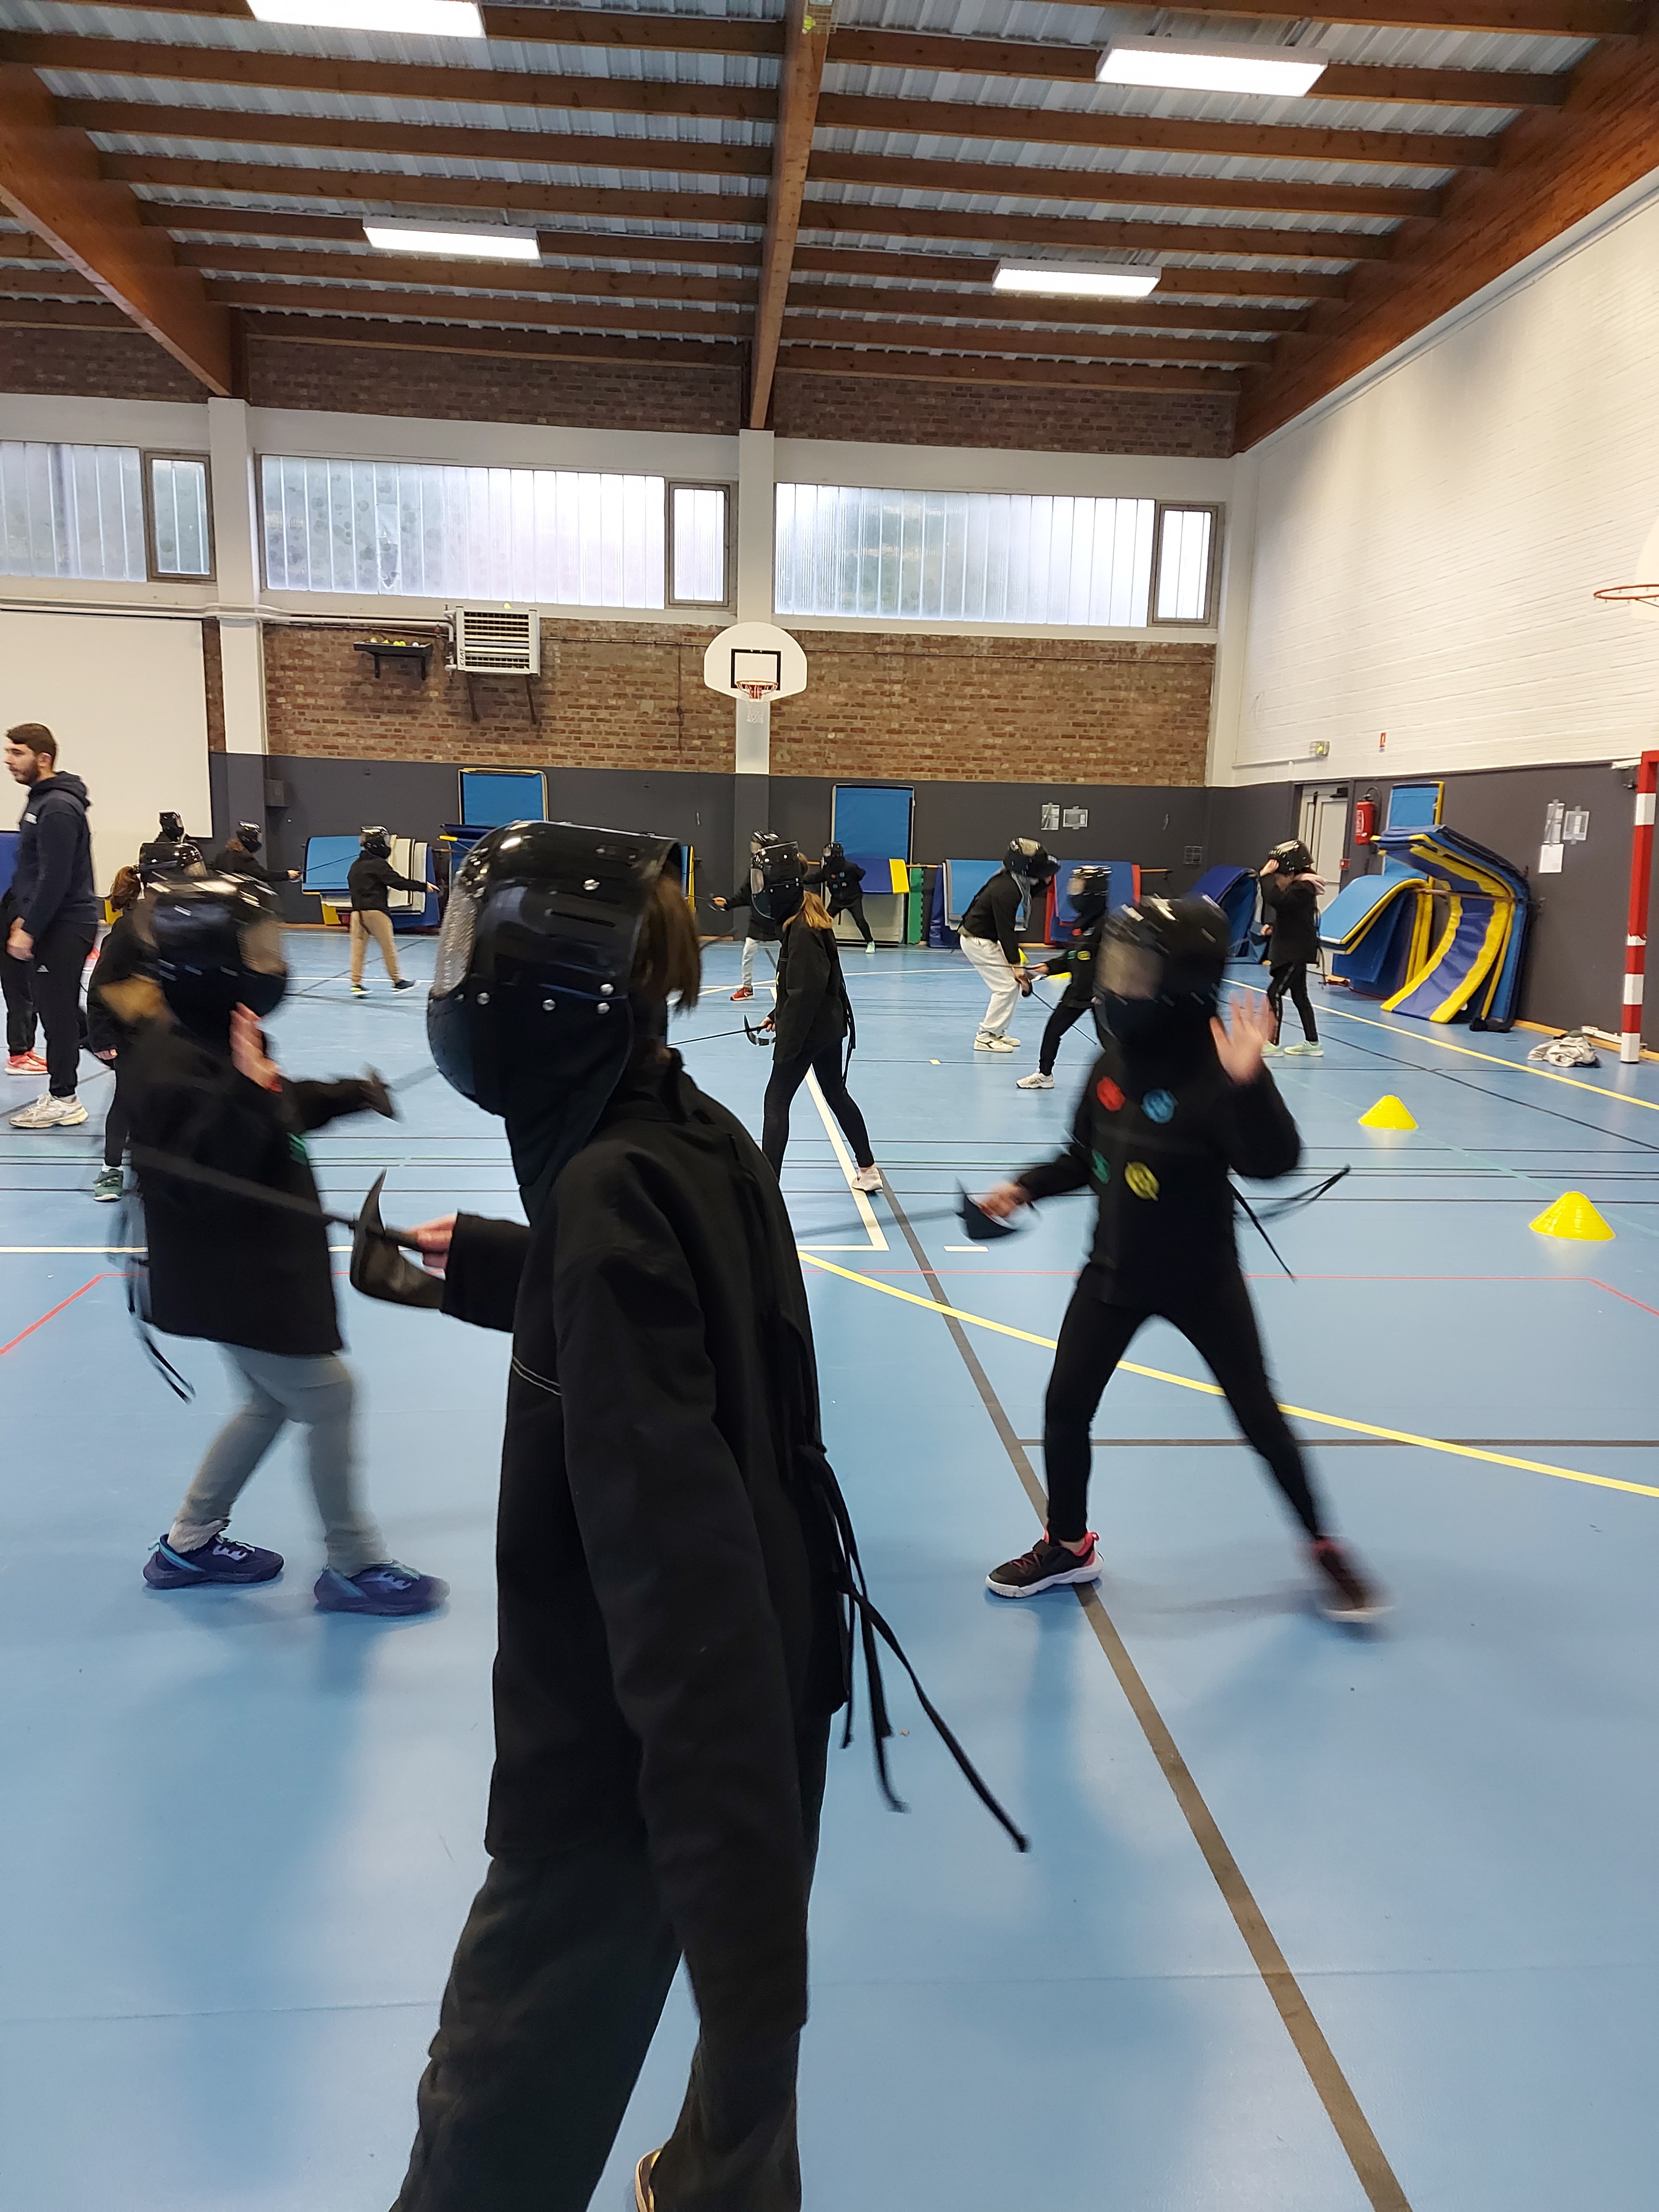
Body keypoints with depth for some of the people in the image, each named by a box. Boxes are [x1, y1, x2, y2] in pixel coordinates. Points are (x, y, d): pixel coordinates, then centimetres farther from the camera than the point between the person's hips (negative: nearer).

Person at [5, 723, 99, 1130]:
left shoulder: (57, 808, -18)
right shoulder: (42, 800, 14)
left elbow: (55, 879, -23)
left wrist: (29, 930, -20)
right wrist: (25, 919, 16)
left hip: (65, 925, -10)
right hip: (58, 923, 10)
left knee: (56, 1008, -3)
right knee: (55, 1003, 17)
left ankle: (62, 1100, 5)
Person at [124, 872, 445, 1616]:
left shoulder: (222, 1044, 7)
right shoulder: (169, 1065, -25)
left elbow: (283, 1111, 25)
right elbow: (196, 1172, -35)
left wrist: (350, 1096, 23)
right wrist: (248, 1090, -43)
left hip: (263, 1269, 11)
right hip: (232, 1282, -11)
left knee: (270, 1402, 22)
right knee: (328, 1399, -1)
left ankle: (188, 1546, 36)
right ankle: (353, 1568, 14)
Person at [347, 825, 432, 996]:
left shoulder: (355, 866, 13)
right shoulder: (379, 864, -10)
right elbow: (399, 883, -12)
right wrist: (423, 886, -7)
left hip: (357, 910, 6)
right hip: (376, 911, -6)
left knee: (358, 947, 4)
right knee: (388, 946, 5)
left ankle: (356, 983, 1)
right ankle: (397, 980, 15)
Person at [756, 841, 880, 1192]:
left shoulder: (803, 930, -22)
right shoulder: (809, 919, 7)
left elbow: (805, 992, -24)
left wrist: (787, 1043, -21)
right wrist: (777, 1015, 15)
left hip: (809, 1029, -10)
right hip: (830, 1024, 10)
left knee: (776, 1103, -3)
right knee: (837, 1095, 21)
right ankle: (868, 1170, 32)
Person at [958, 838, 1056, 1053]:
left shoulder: (1015, 882, 2)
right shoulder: (1006, 890, -26)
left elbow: (1030, 892, 24)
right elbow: (1006, 930, -27)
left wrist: (1046, 880, 2)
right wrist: (1016, 964, -26)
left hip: (987, 939, 10)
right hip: (977, 941, -10)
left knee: (1014, 983, 12)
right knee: (1006, 986, -10)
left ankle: (997, 1032, 19)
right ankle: (986, 1037, -5)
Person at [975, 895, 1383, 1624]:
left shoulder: (1215, 1076, -22)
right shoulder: (1113, 1062, -4)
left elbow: (1272, 1162, -37)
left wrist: (1249, 1082, -50)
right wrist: (1025, 1188, -2)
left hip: (1202, 1280, -5)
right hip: (1114, 1271, 5)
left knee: (1260, 1418, 7)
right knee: (1065, 1408, 6)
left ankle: (1323, 1546, 29)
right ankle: (1068, 1546, 28)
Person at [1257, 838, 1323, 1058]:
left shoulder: (1303, 889, -20)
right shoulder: (1297, 887, 12)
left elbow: (1276, 900, -36)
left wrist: (1266, 875, -29)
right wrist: (1273, 926, 7)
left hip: (1297, 952, -11)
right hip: (1290, 950, 11)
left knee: (1274, 993, -10)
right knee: (1299, 996, 14)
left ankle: (1273, 1042, -7)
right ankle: (1312, 1043, 20)